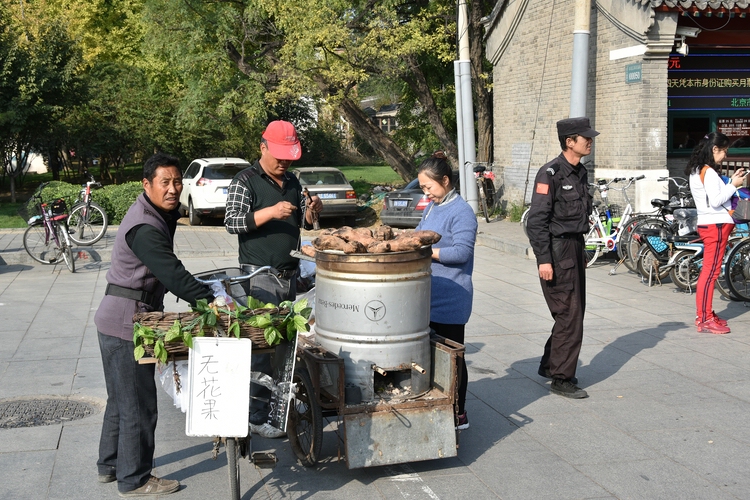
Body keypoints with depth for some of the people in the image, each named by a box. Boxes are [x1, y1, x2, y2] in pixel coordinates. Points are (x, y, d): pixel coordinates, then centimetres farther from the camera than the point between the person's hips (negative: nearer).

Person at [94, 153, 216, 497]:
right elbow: (172, 273, -30)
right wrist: (208, 300, -34)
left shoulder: (158, 215, 11)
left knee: (122, 398, 21)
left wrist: (200, 297, 10)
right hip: (127, 321, -11)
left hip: (117, 319, 11)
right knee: (138, 403, -1)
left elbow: (166, 271, 14)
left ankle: (110, 465, 34)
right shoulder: (145, 228, -22)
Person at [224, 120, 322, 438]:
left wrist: (311, 211, -1)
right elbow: (232, 222, -14)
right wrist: (271, 212, -25)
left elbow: (303, 222, 22)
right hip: (260, 277, -7)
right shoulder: (245, 181, -6)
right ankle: (257, 418, 0)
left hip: (290, 275, 7)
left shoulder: (292, 181, 14)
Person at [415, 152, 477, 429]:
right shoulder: (431, 207, 14)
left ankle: (458, 415, 11)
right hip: (430, 296, 9)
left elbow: (462, 251, -21)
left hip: (450, 299, -9)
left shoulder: (461, 212, -14)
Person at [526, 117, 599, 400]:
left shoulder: (580, 173, 13)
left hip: (575, 247, 9)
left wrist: (581, 251, 20)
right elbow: (536, 220, -18)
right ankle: (561, 379, 5)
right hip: (557, 250, -9)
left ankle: (550, 365, 29)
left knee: (575, 312, 15)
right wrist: (543, 259, -21)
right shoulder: (550, 174, -14)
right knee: (569, 315, -6)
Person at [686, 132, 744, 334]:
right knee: (711, 271, -9)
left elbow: (716, 195, 13)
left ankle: (705, 314, 23)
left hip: (710, 224, 10)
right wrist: (733, 185, -12)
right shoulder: (709, 172, -15)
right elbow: (716, 201, -21)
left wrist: (731, 181, 9)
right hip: (716, 225, -10)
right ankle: (705, 320, -8)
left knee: (709, 270, 15)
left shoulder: (698, 171, 15)